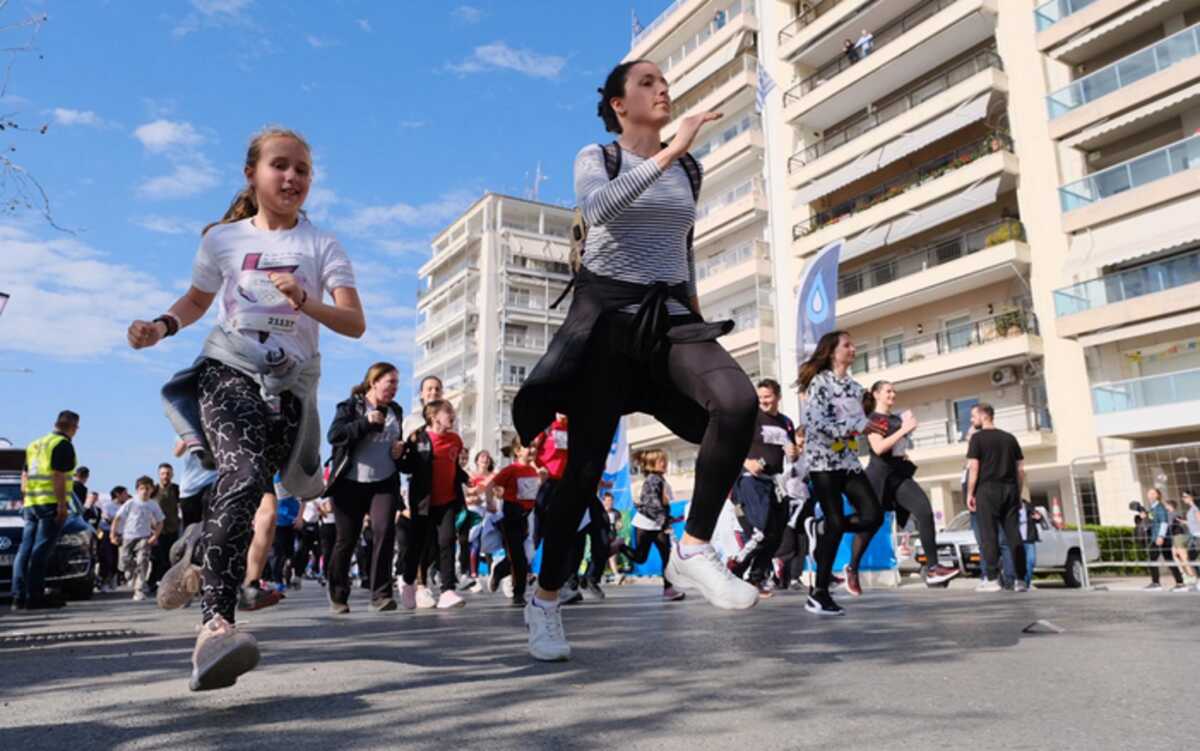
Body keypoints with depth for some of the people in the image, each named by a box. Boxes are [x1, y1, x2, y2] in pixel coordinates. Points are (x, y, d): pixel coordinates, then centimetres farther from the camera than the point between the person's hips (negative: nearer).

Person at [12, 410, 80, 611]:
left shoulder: (35, 445, 21)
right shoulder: (63, 445, -7)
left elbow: (24, 476, 22)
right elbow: (58, 476, -16)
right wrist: (62, 505, -17)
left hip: (31, 504, 8)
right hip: (50, 504, -8)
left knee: (26, 549, 9)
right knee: (41, 551, -8)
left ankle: (19, 596, 11)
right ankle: (34, 597, -7)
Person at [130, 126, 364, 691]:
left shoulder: (322, 246, 5)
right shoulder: (223, 238, 9)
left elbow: (355, 324, -4)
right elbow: (198, 298, 25)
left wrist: (304, 302, -21)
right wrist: (163, 326, 4)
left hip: (290, 381, 2)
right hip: (228, 368, -2)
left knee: (244, 486, 5)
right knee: (246, 476, -28)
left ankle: (198, 564, 39)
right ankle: (216, 621, -35)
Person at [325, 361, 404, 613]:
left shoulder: (395, 410, 12)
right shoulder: (351, 406, -3)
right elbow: (334, 435, -16)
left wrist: (401, 448, 4)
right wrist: (366, 422, -25)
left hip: (385, 483, 3)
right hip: (350, 483, -3)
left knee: (385, 532, -14)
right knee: (347, 539, 4)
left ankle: (381, 594, -8)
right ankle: (338, 596, 21)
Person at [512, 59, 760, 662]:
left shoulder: (689, 170, 17)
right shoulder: (595, 158, 4)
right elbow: (599, 210, -20)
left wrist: (696, 315, 22)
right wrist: (668, 152, -24)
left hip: (668, 316, 4)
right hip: (606, 314, -3)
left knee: (739, 402, -26)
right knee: (586, 464, -4)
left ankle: (693, 549, -13)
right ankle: (545, 599, 14)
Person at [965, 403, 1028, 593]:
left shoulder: (978, 437, -1)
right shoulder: (1010, 438, 15)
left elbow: (973, 467, -8)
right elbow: (1021, 469, 14)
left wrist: (970, 493, -4)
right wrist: (1018, 494, 18)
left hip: (988, 489, -5)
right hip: (1010, 490, 5)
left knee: (989, 535, -3)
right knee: (1014, 534, 5)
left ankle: (992, 580, -5)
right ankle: (1020, 580, 5)